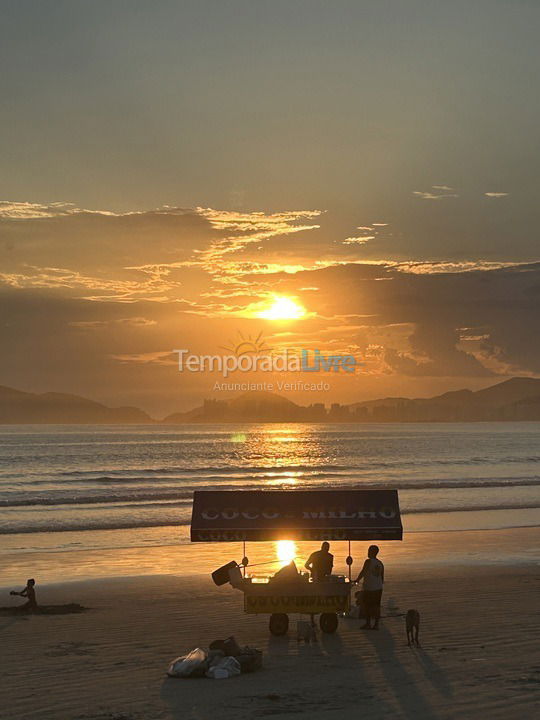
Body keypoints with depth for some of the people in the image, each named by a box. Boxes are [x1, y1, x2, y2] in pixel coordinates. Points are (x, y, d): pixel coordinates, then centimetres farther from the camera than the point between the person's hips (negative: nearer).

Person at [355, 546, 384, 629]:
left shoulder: (368, 562, -12)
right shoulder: (380, 563, 7)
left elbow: (363, 572, -12)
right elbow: (382, 576, 11)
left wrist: (357, 580, 1)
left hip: (369, 588, -6)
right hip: (378, 588, 6)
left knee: (368, 606, 4)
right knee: (377, 606, 8)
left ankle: (368, 624, 7)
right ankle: (376, 624, 10)